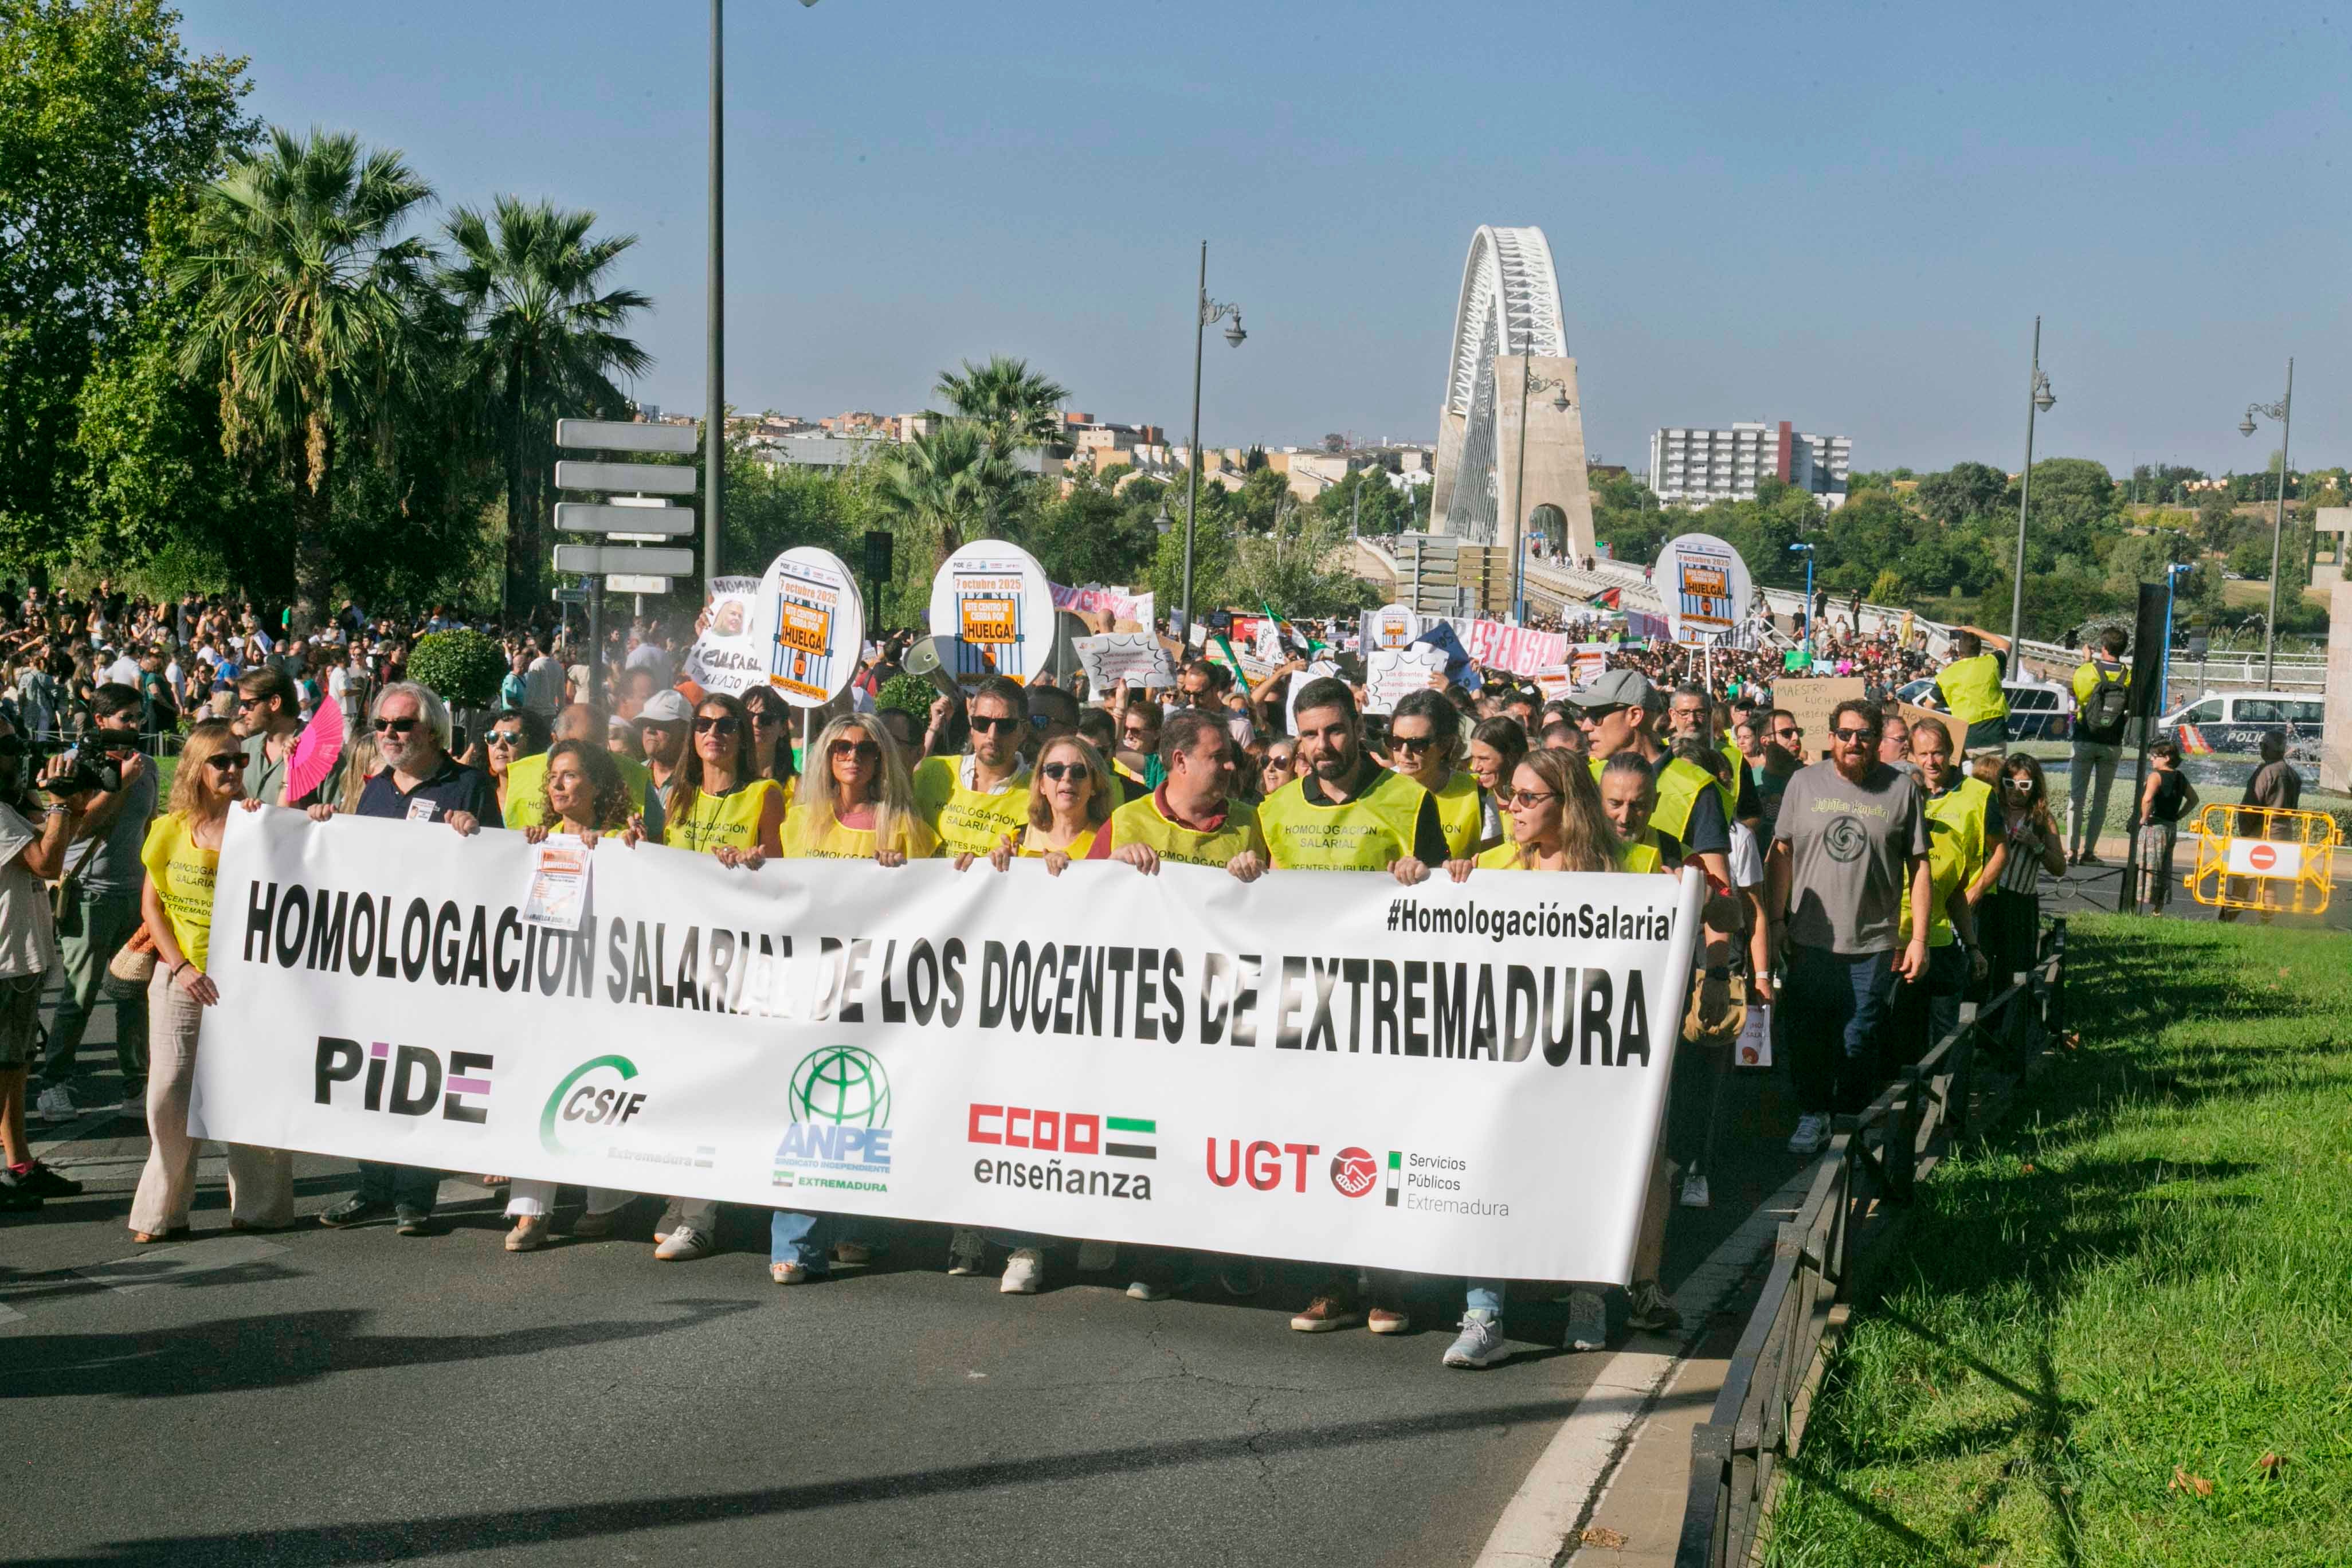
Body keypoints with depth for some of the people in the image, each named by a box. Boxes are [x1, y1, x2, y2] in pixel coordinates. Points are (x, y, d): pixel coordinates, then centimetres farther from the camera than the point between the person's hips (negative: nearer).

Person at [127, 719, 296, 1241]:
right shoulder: (171, 830, 5)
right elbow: (151, 905, 6)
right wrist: (181, 966, -5)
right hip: (181, 977, 1)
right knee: (170, 1092, -3)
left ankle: (258, 1205, 12)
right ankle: (163, 1211, 9)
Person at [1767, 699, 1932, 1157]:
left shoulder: (1902, 788, 0)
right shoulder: (1805, 783, 3)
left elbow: (1919, 866, 2)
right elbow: (1781, 853, 8)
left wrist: (1919, 937, -2)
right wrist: (1776, 921, 3)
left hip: (1873, 947, -1)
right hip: (1808, 942, 1)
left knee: (1858, 1043, 5)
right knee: (1805, 1037, 6)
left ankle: (1851, 1119, 22)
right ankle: (1813, 1116, 21)